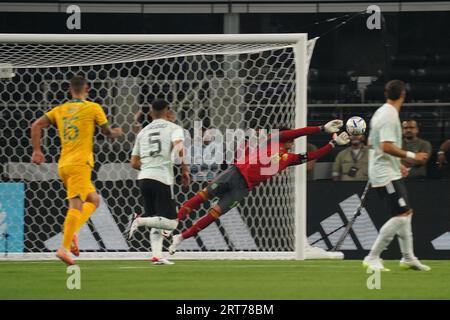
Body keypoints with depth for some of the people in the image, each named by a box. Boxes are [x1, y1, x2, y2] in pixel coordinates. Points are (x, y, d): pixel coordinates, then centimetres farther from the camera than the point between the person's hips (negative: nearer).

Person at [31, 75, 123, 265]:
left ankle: (72, 234, 2)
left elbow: (36, 125, 6)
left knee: (94, 200, 19)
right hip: (79, 164, -7)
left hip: (63, 164, 7)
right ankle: (64, 248, -25)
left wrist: (36, 151, 10)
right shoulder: (93, 108, 0)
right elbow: (108, 132, 7)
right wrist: (117, 132, 29)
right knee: (76, 205, -13)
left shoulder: (60, 110, 14)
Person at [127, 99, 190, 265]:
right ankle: (139, 220, -23)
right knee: (171, 222, -4)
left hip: (143, 177, 6)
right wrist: (185, 169, -4)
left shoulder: (143, 132, 19)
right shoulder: (173, 128, 5)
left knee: (156, 222, 14)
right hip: (162, 178, -6)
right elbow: (179, 148, -15)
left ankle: (157, 255, 1)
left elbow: (134, 163, 18)